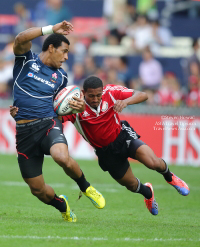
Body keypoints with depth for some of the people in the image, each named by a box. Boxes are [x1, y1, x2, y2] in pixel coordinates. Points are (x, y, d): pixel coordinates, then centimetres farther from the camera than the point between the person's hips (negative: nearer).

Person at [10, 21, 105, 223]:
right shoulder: (26, 60, 4)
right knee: (37, 189, 1)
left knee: (62, 157, -35)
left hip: (48, 125, 1)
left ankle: (85, 187, -6)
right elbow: (20, 39, -16)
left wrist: (77, 107, 2)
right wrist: (52, 29, -17)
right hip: (24, 132, -1)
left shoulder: (60, 76, 16)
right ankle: (62, 206, 34)